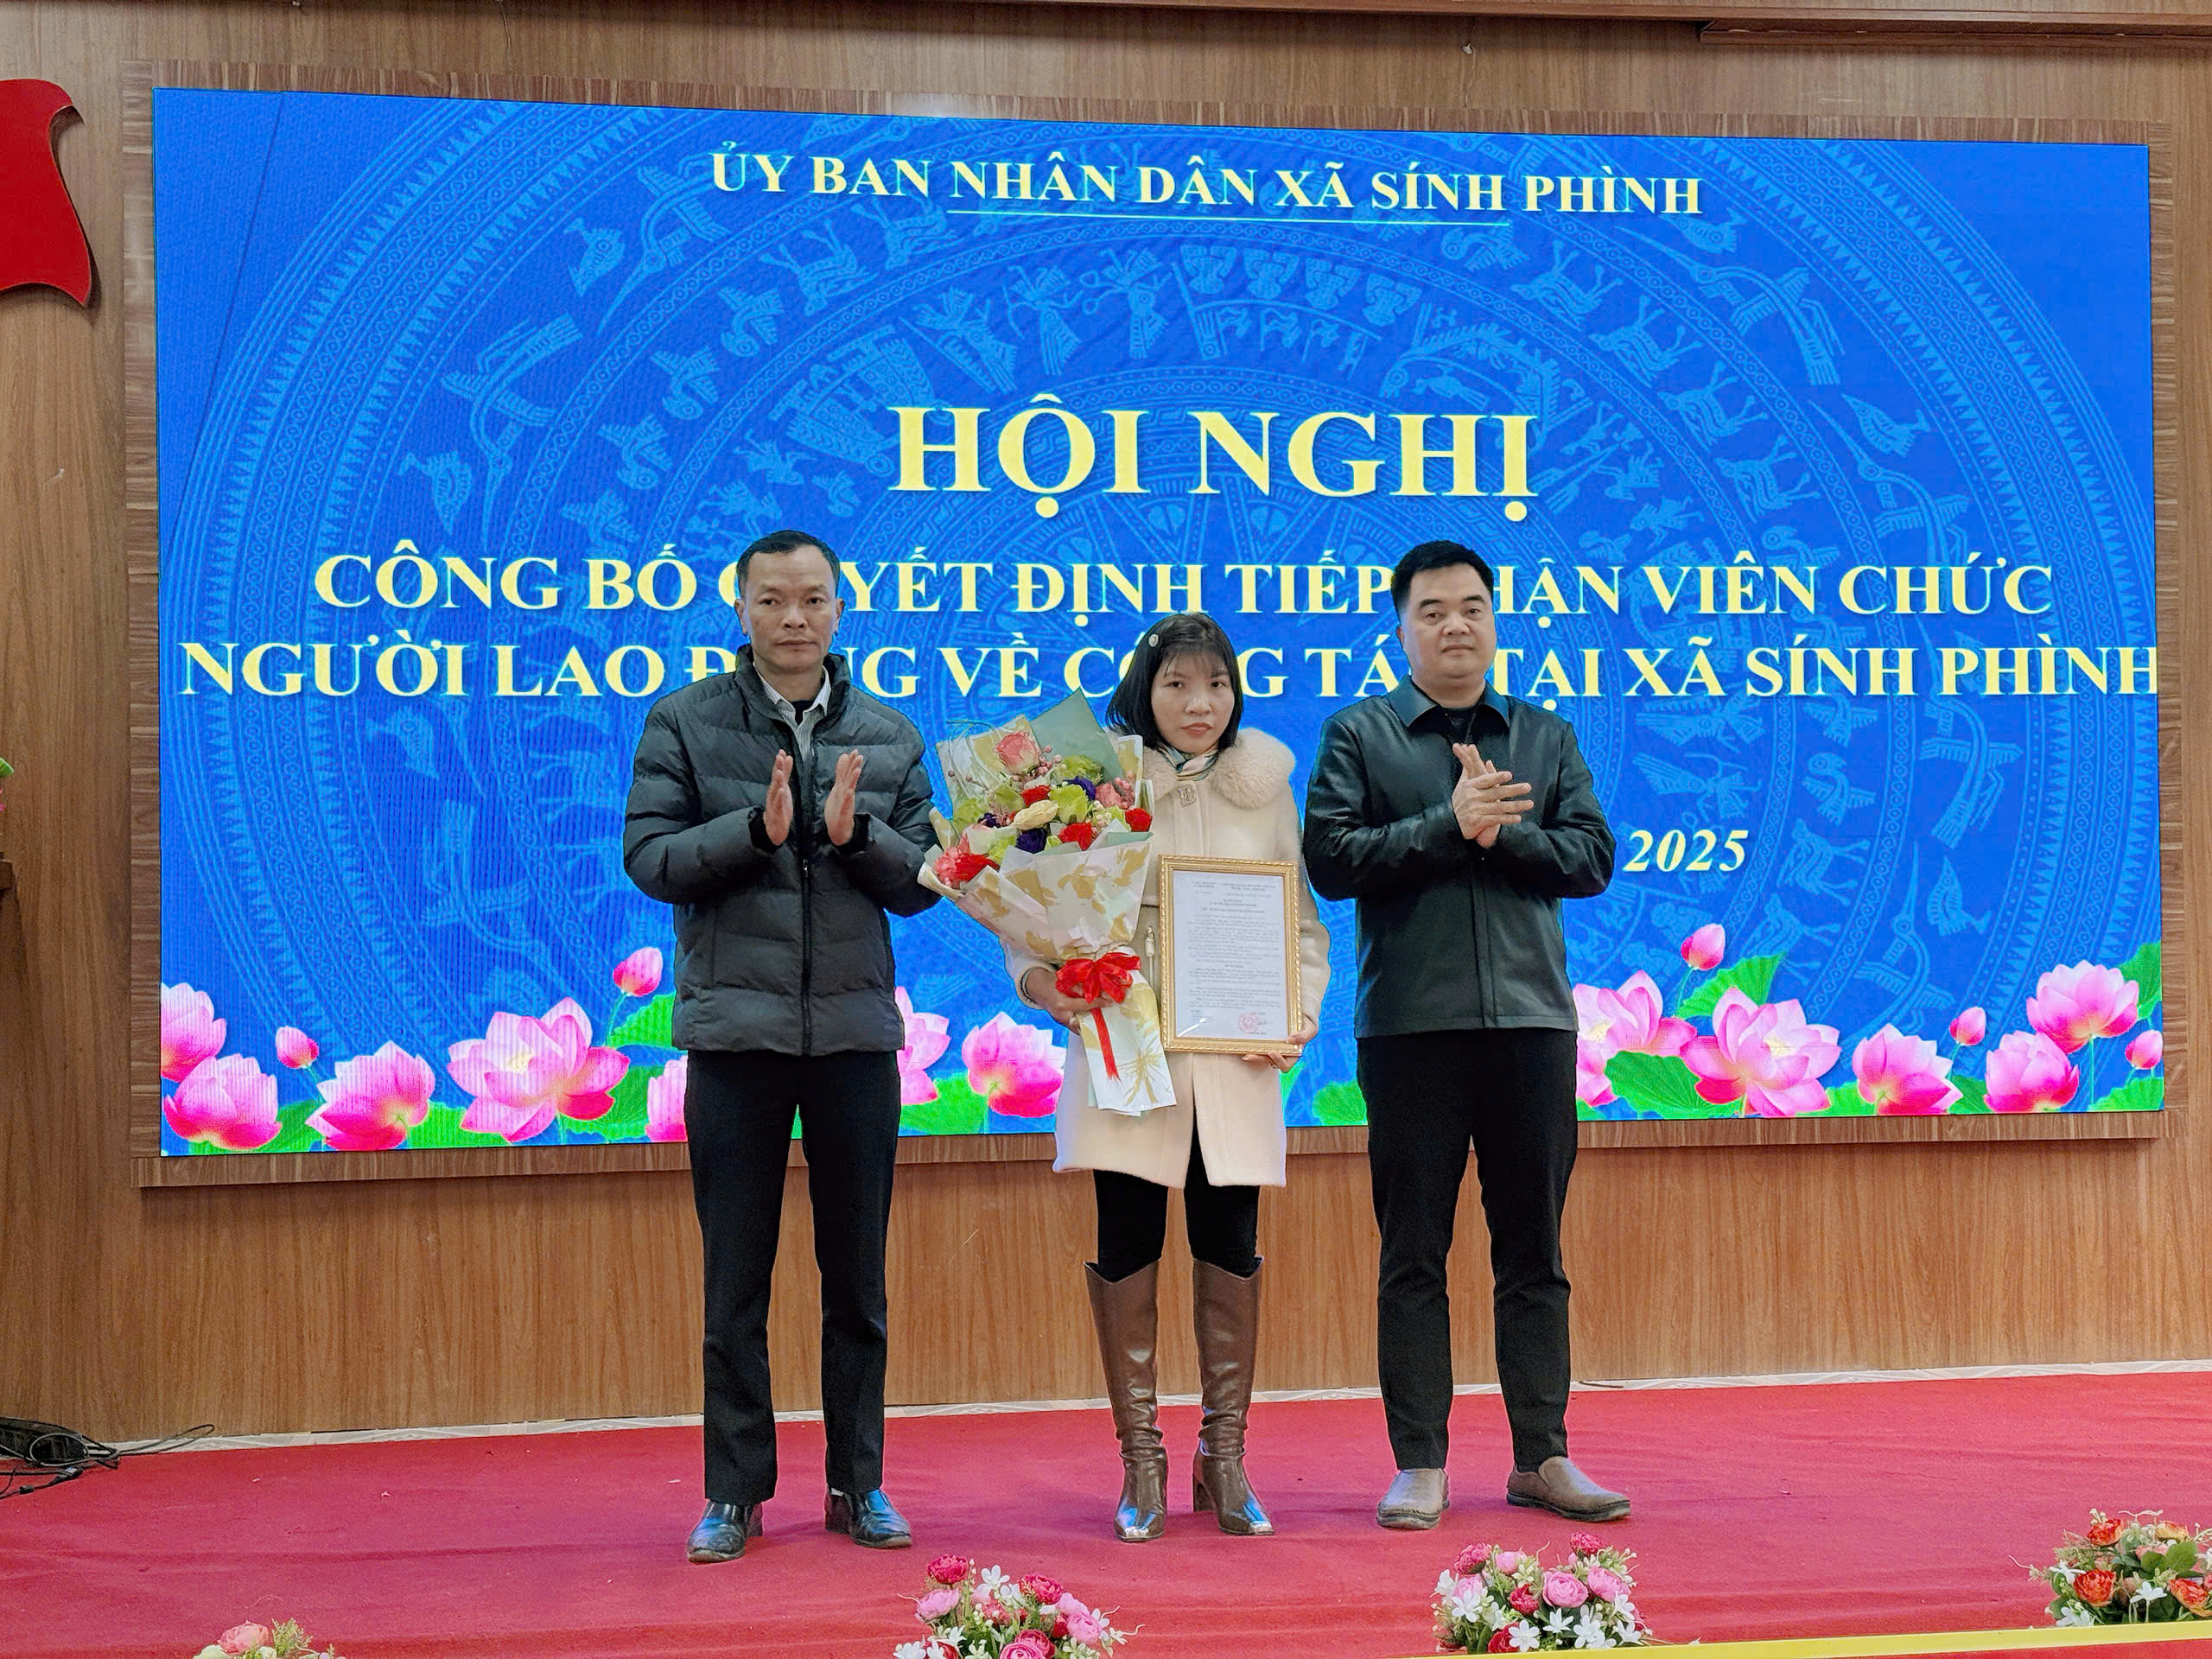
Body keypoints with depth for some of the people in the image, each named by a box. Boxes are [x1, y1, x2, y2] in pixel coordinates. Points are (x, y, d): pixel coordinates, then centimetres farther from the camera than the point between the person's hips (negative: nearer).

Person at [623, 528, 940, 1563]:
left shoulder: (889, 737, 8)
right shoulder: (686, 722, 2)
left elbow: (922, 883, 5)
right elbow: (648, 857, -5)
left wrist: (855, 831, -13)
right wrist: (757, 827, -18)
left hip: (856, 1028, 2)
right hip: (735, 1028, -2)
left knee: (857, 1276, 9)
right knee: (736, 1280, 5)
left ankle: (858, 1485, 19)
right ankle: (735, 1492, 14)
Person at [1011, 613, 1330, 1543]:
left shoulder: (1265, 790, 10)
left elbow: (1306, 923, 13)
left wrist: (1301, 1012, -2)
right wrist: (1039, 981, -14)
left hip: (1236, 1061, 2)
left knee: (1230, 1249, 4)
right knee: (1127, 1247, 0)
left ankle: (1224, 1457, 16)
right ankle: (1141, 1461, 11)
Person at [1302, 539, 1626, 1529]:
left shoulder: (1545, 737, 15)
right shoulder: (1357, 735, 7)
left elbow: (1592, 856, 5)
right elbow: (1329, 858, -6)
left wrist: (1499, 832, -9)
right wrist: (1448, 824, -11)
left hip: (1532, 1015, 2)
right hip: (1410, 1026, -2)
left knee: (1533, 1245, 6)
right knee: (1414, 1251, 1)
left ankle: (1542, 1457, 13)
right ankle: (1419, 1465, 7)